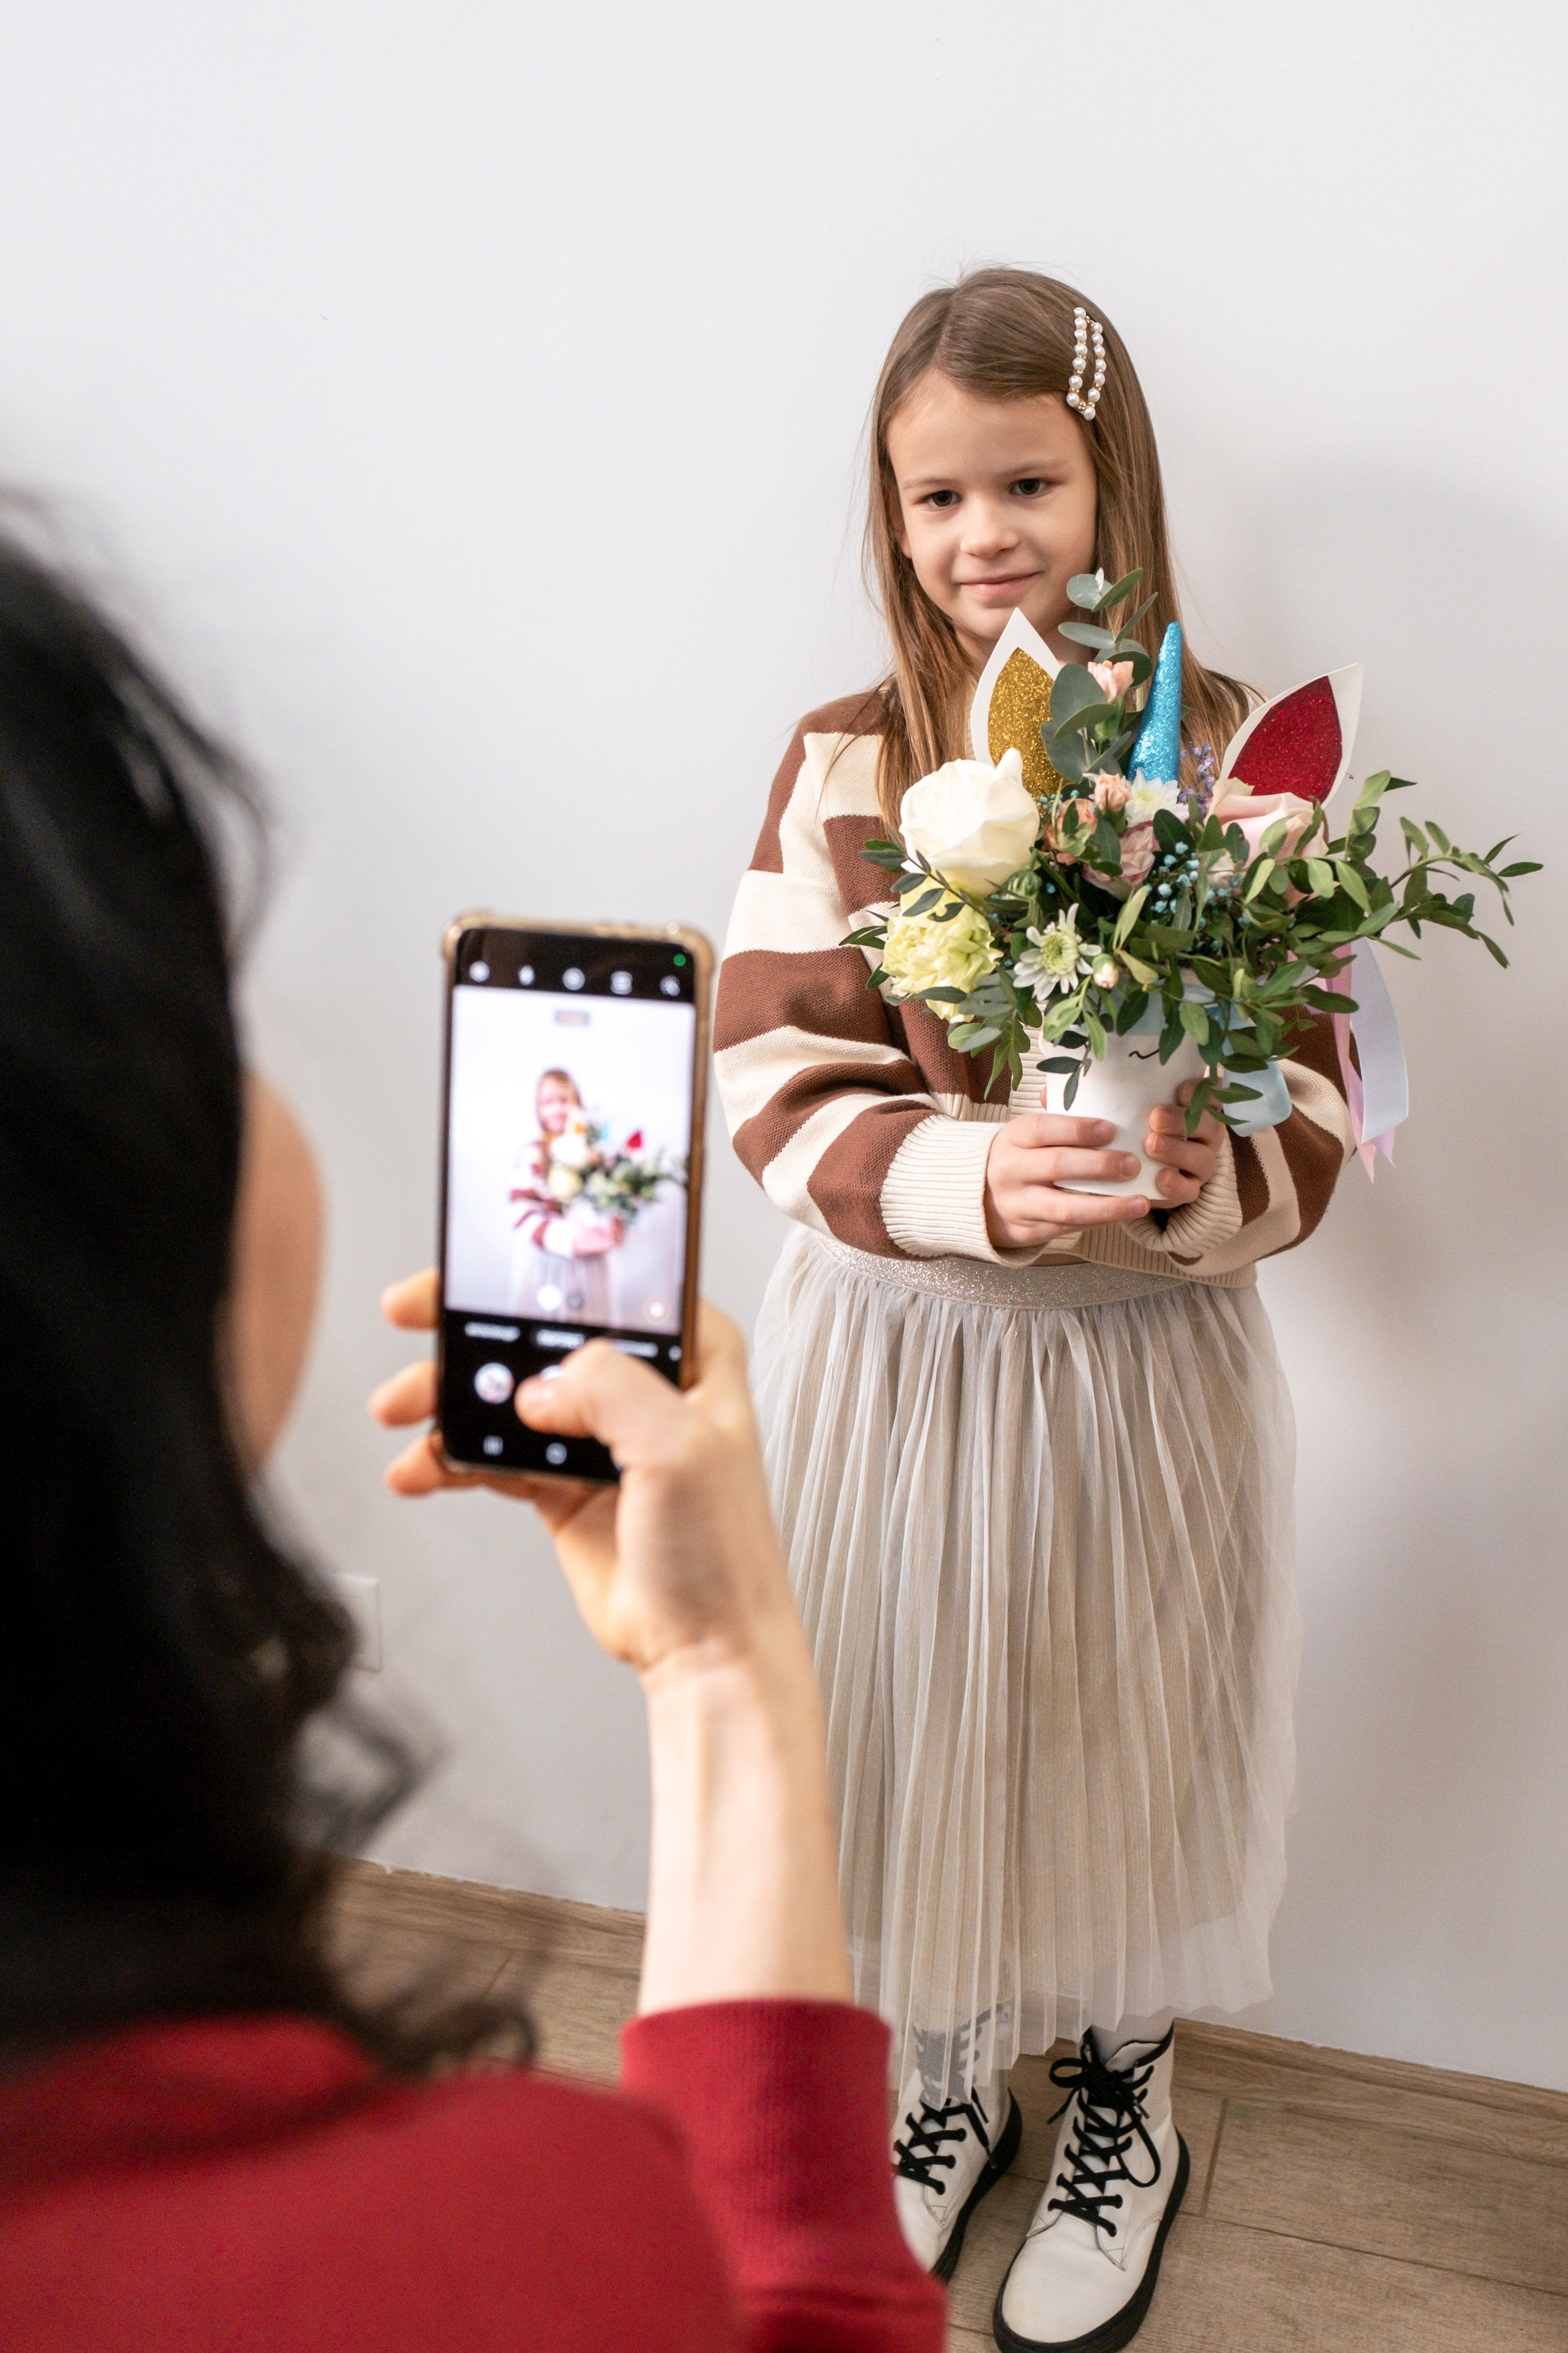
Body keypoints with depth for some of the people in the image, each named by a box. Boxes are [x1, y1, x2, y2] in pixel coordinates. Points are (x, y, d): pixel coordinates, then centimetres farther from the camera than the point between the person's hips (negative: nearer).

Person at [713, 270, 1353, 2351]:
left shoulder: (1237, 760, -7)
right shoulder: (846, 765, -4)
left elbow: (1312, 1110, -8)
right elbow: (779, 1088, -10)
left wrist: (1196, 1178, -30)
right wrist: (974, 1180, -28)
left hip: (1146, 1360, -1)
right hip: (890, 1346, 1)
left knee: (1125, 1733, 15)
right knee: (912, 1731, 16)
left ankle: (1125, 2098, 45)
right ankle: (948, 2077, 45)